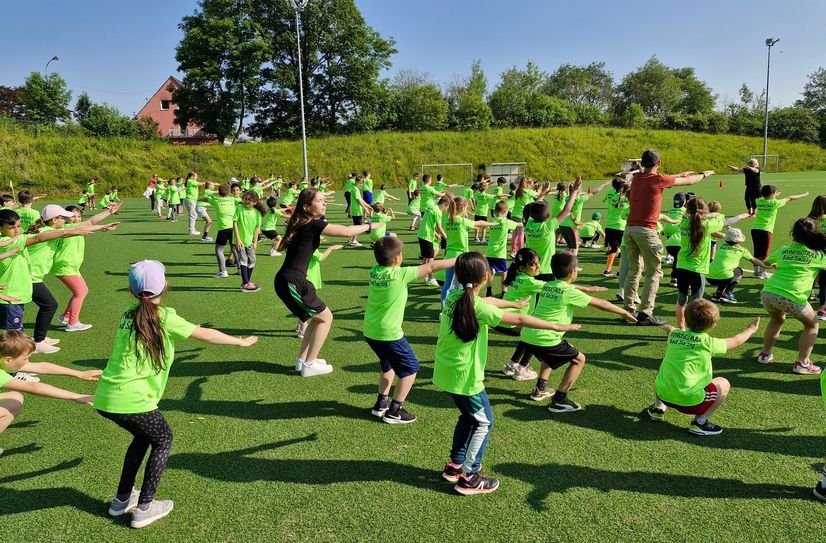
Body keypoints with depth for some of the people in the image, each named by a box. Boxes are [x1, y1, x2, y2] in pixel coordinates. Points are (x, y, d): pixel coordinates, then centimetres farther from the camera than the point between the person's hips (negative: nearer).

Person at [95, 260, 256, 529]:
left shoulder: (129, 314, 9)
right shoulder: (164, 317, -10)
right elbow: (205, 335, -2)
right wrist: (240, 341, 11)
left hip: (105, 397, 7)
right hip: (132, 401, -7)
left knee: (143, 437, 29)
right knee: (163, 441, 17)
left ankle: (122, 499, 38)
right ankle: (144, 508, 18)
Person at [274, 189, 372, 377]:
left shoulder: (301, 223, 14)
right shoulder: (314, 224, -13)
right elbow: (346, 232, -16)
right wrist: (368, 226, -1)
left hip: (286, 281, 9)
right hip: (292, 283, -9)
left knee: (317, 317, 21)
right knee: (325, 317, 5)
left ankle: (302, 359, 27)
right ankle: (309, 365, 10)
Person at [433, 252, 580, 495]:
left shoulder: (453, 297, 1)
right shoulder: (478, 308, -22)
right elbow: (519, 320, -17)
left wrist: (515, 303, 33)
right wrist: (556, 326, -7)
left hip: (446, 372, 8)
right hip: (465, 377, -8)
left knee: (469, 416, 25)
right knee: (483, 422, 10)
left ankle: (455, 465, 35)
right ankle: (469, 478, 16)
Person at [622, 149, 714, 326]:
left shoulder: (636, 179, 11)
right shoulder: (659, 179, -6)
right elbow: (690, 181, 8)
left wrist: (679, 175, 43)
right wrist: (705, 174, 29)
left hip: (630, 228, 7)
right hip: (646, 230, -7)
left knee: (633, 271, 15)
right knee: (653, 273, -1)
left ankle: (629, 310, 17)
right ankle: (645, 314, -5)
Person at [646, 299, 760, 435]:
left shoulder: (674, 334, 6)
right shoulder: (708, 342, -5)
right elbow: (736, 341, 13)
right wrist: (751, 330, 31)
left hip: (663, 394, 5)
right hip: (688, 400, -5)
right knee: (723, 384, 16)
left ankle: (658, 407, 25)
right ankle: (700, 422, 6)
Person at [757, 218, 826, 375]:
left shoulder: (784, 250, 17)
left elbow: (765, 262, 35)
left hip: (768, 293, 5)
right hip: (792, 298, -4)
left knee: (778, 319, 35)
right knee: (812, 325, 22)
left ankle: (765, 354, 36)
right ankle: (802, 363, 15)